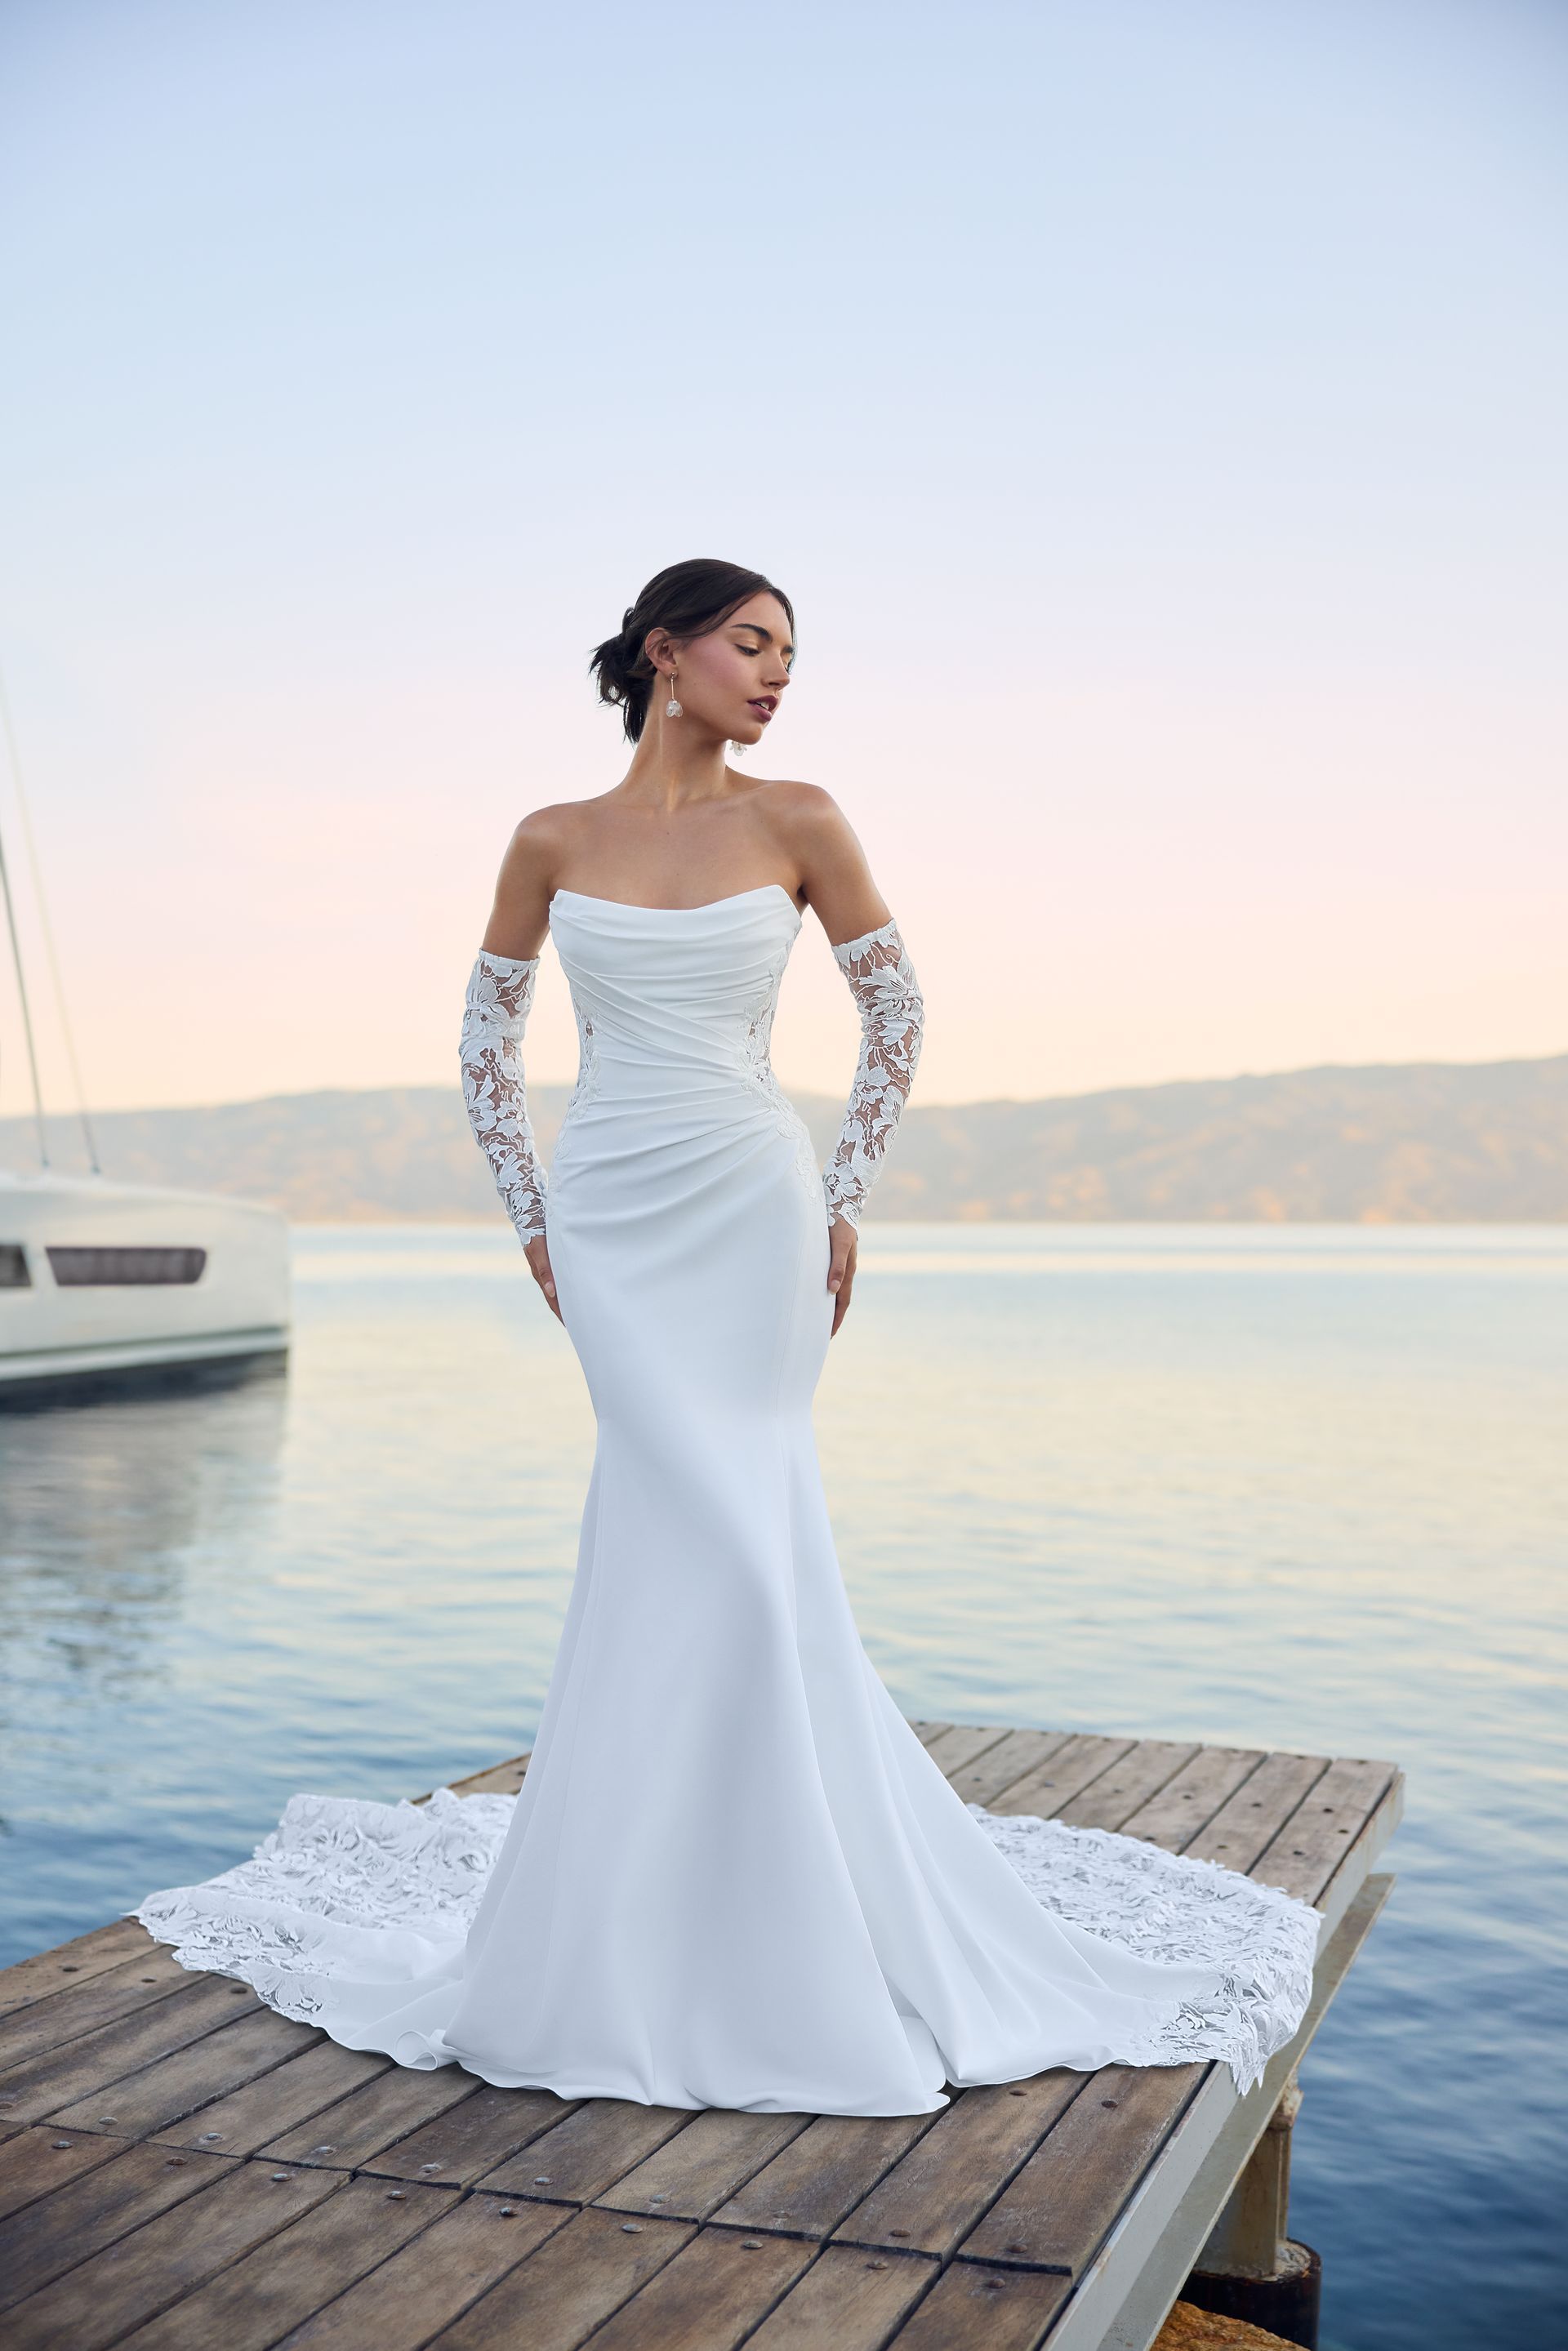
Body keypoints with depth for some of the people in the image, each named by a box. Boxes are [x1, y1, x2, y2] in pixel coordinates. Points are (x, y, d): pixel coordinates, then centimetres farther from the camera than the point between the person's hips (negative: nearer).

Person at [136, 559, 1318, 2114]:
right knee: (711, 1533, -5)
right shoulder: (552, 840, 4)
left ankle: (703, 1900, 18)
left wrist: (844, 1199, 3)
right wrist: (529, 1216, 7)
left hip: (751, 1210, 0)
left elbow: (895, 1011, 7)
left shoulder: (795, 822, 1)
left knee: (685, 1533, 1)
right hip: (609, 1223, 0)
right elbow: (487, 1032, 12)